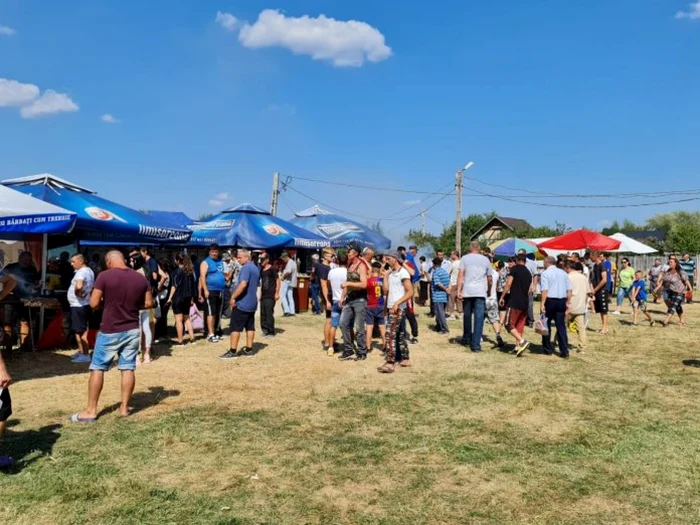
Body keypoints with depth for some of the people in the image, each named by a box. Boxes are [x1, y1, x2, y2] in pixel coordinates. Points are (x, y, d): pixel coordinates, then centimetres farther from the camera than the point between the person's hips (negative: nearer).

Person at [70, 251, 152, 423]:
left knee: (97, 369, 6)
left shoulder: (104, 276, -10)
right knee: (128, 369, 8)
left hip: (110, 331, -4)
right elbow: (149, 303, 5)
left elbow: (94, 304, -11)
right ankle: (124, 407, 14)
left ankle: (91, 411, 9)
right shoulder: (141, 278, 2)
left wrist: (107, 302, 8)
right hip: (132, 330, 4)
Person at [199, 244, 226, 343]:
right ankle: (210, 334, -8)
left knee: (218, 313, 12)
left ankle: (216, 332, 21)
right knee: (211, 313, -9)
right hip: (210, 291, -7)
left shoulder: (221, 262, 16)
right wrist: (205, 290, -20)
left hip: (220, 291, 7)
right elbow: (202, 277, -13)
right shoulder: (206, 262, -4)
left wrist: (227, 277, 8)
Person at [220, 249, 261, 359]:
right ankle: (249, 350, 12)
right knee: (250, 327, 9)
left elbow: (243, 284, -27)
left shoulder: (246, 268, -16)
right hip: (252, 303, 9)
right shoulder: (256, 268, 14)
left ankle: (232, 351, -2)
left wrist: (233, 297, -22)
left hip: (242, 303, -9)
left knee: (235, 328, -4)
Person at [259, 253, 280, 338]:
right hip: (263, 295, 7)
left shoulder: (272, 269, -8)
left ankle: (271, 331, 0)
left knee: (269, 313, -7)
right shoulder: (261, 270, 12)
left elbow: (278, 281, -8)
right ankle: (265, 330, 18)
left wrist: (277, 293, -12)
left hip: (270, 295, -7)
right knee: (263, 313, 9)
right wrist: (260, 293, 18)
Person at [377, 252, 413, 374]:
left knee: (390, 334, -12)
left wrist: (397, 303, -21)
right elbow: (386, 289, 6)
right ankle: (405, 359, 22)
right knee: (398, 334, 13)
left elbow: (410, 292, -15)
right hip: (391, 307, 9)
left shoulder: (403, 273, -11)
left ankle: (390, 363, -12)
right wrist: (385, 276, 2)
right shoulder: (390, 273, 12)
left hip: (398, 308, -9)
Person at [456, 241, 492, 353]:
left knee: (467, 316, 17)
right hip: (480, 292, 0)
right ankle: (476, 344, -8)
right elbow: (489, 279, 16)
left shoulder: (465, 258, 6)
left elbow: (461, 275, -4)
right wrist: (489, 290, 32)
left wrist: (459, 291, -6)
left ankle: (466, 339, 31)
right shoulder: (486, 260, 12)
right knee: (479, 318, -2)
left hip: (467, 292, 0)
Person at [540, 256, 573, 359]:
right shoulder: (563, 273, 11)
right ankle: (564, 352, 4)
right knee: (561, 326, 7)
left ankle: (548, 349, 17)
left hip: (550, 300, -5)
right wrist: (568, 302, 14)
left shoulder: (545, 273, -7)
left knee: (546, 325, 10)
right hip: (562, 301, 5)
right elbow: (569, 289, 9)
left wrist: (542, 304, -16)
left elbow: (545, 290, -15)